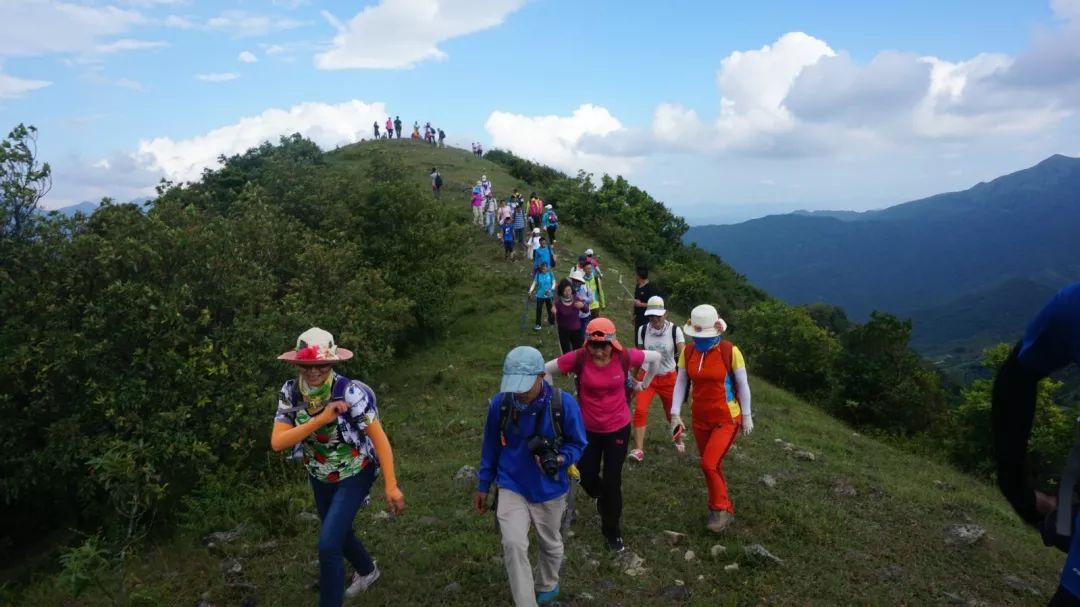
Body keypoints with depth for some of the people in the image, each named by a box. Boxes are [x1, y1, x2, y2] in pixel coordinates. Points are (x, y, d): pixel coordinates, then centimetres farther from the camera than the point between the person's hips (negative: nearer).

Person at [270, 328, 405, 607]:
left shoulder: (349, 392, -29)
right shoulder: (290, 392, -16)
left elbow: (379, 437, -24)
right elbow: (277, 442, -23)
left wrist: (391, 485, -24)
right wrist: (320, 419, -36)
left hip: (355, 474, -6)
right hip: (320, 476, 6)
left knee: (328, 544, -14)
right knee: (338, 532, 26)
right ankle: (367, 571, 56)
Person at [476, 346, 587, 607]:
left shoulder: (564, 403, -22)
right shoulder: (500, 402, -16)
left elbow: (577, 444, -8)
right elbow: (491, 446, -1)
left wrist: (560, 459, -30)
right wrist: (483, 486, 5)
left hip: (550, 489, 0)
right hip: (511, 487, 0)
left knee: (550, 543, 20)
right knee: (513, 545, -16)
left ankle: (547, 586, 50)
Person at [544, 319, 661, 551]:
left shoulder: (625, 357, -18)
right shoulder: (578, 358, -21)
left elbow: (655, 357, 2)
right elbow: (546, 369, -9)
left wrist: (644, 384, 8)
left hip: (618, 427, 0)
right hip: (587, 428, 1)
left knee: (612, 480, 7)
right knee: (586, 476, 12)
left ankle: (612, 531, 29)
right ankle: (602, 498, 50)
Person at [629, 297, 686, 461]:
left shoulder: (674, 330, -15)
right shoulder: (642, 330, -8)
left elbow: (683, 354, -24)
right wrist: (635, 375, 9)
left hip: (668, 378, -1)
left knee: (672, 412, 14)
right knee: (640, 410, -16)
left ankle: (679, 440, 43)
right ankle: (638, 449, -10)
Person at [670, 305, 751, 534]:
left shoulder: (729, 351, -17)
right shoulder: (688, 351, -7)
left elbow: (742, 385, -8)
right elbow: (681, 383, 0)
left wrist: (747, 416, -3)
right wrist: (675, 414, -4)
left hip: (727, 419, -4)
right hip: (700, 419, 5)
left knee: (709, 464, -13)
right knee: (712, 465, 15)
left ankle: (721, 509, 11)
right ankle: (723, 508, 36)